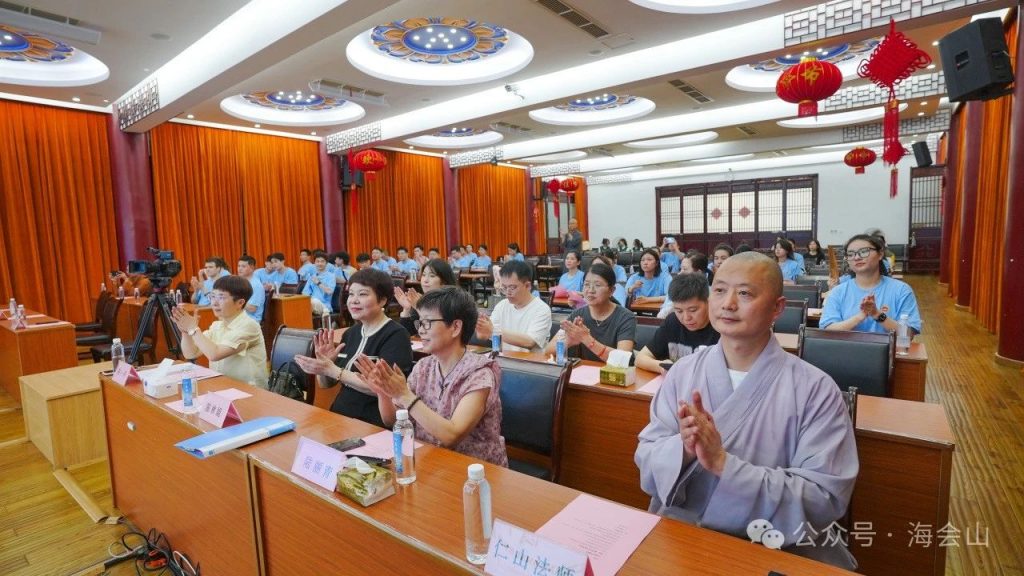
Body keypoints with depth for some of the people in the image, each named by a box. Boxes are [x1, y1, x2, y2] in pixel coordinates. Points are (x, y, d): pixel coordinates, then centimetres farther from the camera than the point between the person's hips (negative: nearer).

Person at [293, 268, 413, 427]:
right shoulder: (351, 333, 9)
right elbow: (325, 384, 13)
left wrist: (332, 370, -21)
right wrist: (323, 362, -7)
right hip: (339, 416, 6)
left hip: (375, 425, -6)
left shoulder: (396, 335, -12)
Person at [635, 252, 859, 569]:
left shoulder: (815, 389, -9)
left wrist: (724, 462, -23)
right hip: (679, 535, 1)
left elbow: (826, 498, -13)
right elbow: (646, 458, -1)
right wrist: (682, 449, -22)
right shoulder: (682, 372, -1)